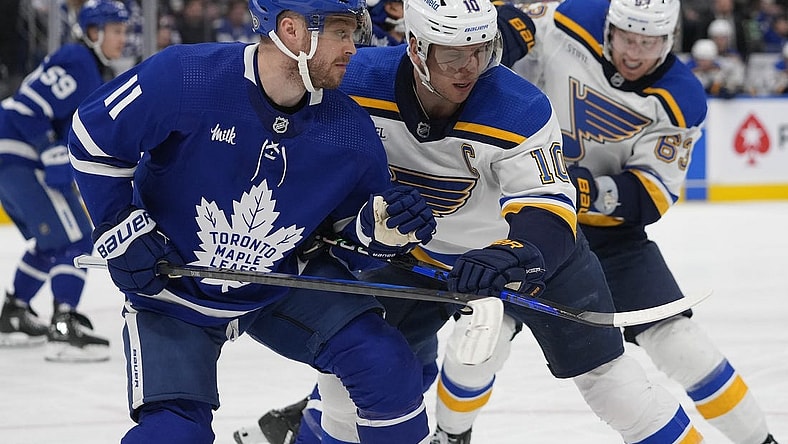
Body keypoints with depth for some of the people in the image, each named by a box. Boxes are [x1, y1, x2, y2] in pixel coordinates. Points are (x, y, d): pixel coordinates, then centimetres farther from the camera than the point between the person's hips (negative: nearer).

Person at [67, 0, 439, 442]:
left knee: (386, 364, -11)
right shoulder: (181, 78, -27)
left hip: (280, 289, 3)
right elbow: (92, 135, -13)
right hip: (171, 293, -3)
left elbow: (354, 220, 1)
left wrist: (386, 225, -22)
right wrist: (122, 228, -13)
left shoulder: (350, 131, -16)